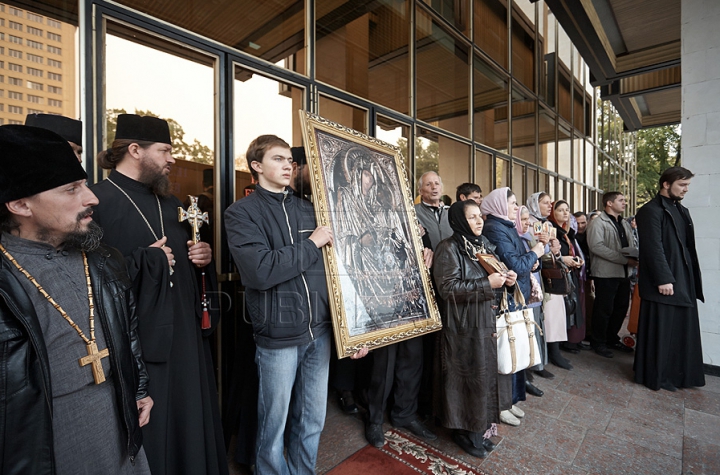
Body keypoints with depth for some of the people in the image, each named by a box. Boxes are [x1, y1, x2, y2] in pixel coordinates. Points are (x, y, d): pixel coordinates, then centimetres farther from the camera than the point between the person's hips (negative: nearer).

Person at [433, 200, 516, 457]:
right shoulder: (449, 248, -14)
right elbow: (448, 288, -21)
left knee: (488, 374, 16)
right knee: (469, 379, 5)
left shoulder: (484, 244, 10)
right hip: (464, 327, -7)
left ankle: (481, 426, 36)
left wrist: (507, 280, -2)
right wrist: (486, 284, -21)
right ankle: (465, 431, 27)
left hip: (489, 322, 7)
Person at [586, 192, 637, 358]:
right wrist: (625, 259, -20)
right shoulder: (598, 223, -8)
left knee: (621, 308, 14)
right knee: (604, 310, 0)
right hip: (606, 274, -8)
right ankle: (599, 343, 15)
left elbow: (632, 244, 22)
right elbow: (596, 246, -20)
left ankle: (612, 338, 30)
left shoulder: (624, 224, 18)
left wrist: (636, 256, -2)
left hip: (624, 273, 8)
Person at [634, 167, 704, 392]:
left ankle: (679, 373, 26)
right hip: (664, 281, -8)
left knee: (683, 329, 13)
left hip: (684, 280, 8)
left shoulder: (681, 210, 16)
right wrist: (663, 279, -20)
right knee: (661, 330, 0)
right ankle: (656, 376, 13)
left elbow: (688, 247, 17)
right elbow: (653, 248, -17)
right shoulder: (651, 210, -10)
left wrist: (692, 278, 12)